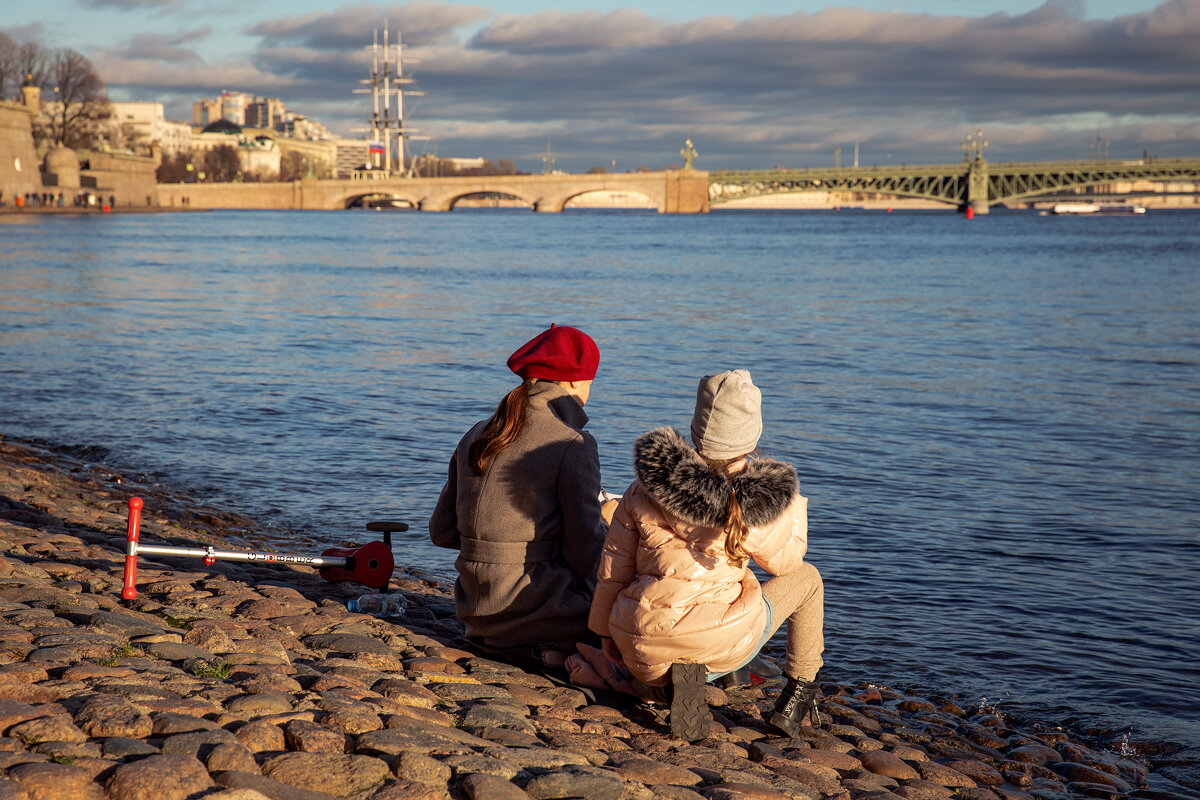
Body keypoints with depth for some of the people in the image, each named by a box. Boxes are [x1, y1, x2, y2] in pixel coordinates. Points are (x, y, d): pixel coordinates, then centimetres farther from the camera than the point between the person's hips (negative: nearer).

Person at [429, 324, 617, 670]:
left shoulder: (477, 437, 8)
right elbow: (585, 557, -14)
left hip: (478, 614, 8)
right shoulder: (573, 446, -13)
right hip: (535, 611, -8)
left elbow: (441, 531, 12)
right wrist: (606, 521, 7)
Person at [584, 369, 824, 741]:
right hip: (720, 645, -3)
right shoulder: (761, 502, -10)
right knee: (806, 577, 21)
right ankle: (798, 696, 17)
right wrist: (793, 501, 25)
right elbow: (785, 560, 11)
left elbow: (614, 567, 4)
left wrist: (605, 631, 18)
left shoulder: (648, 483, -2)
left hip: (645, 646, 3)